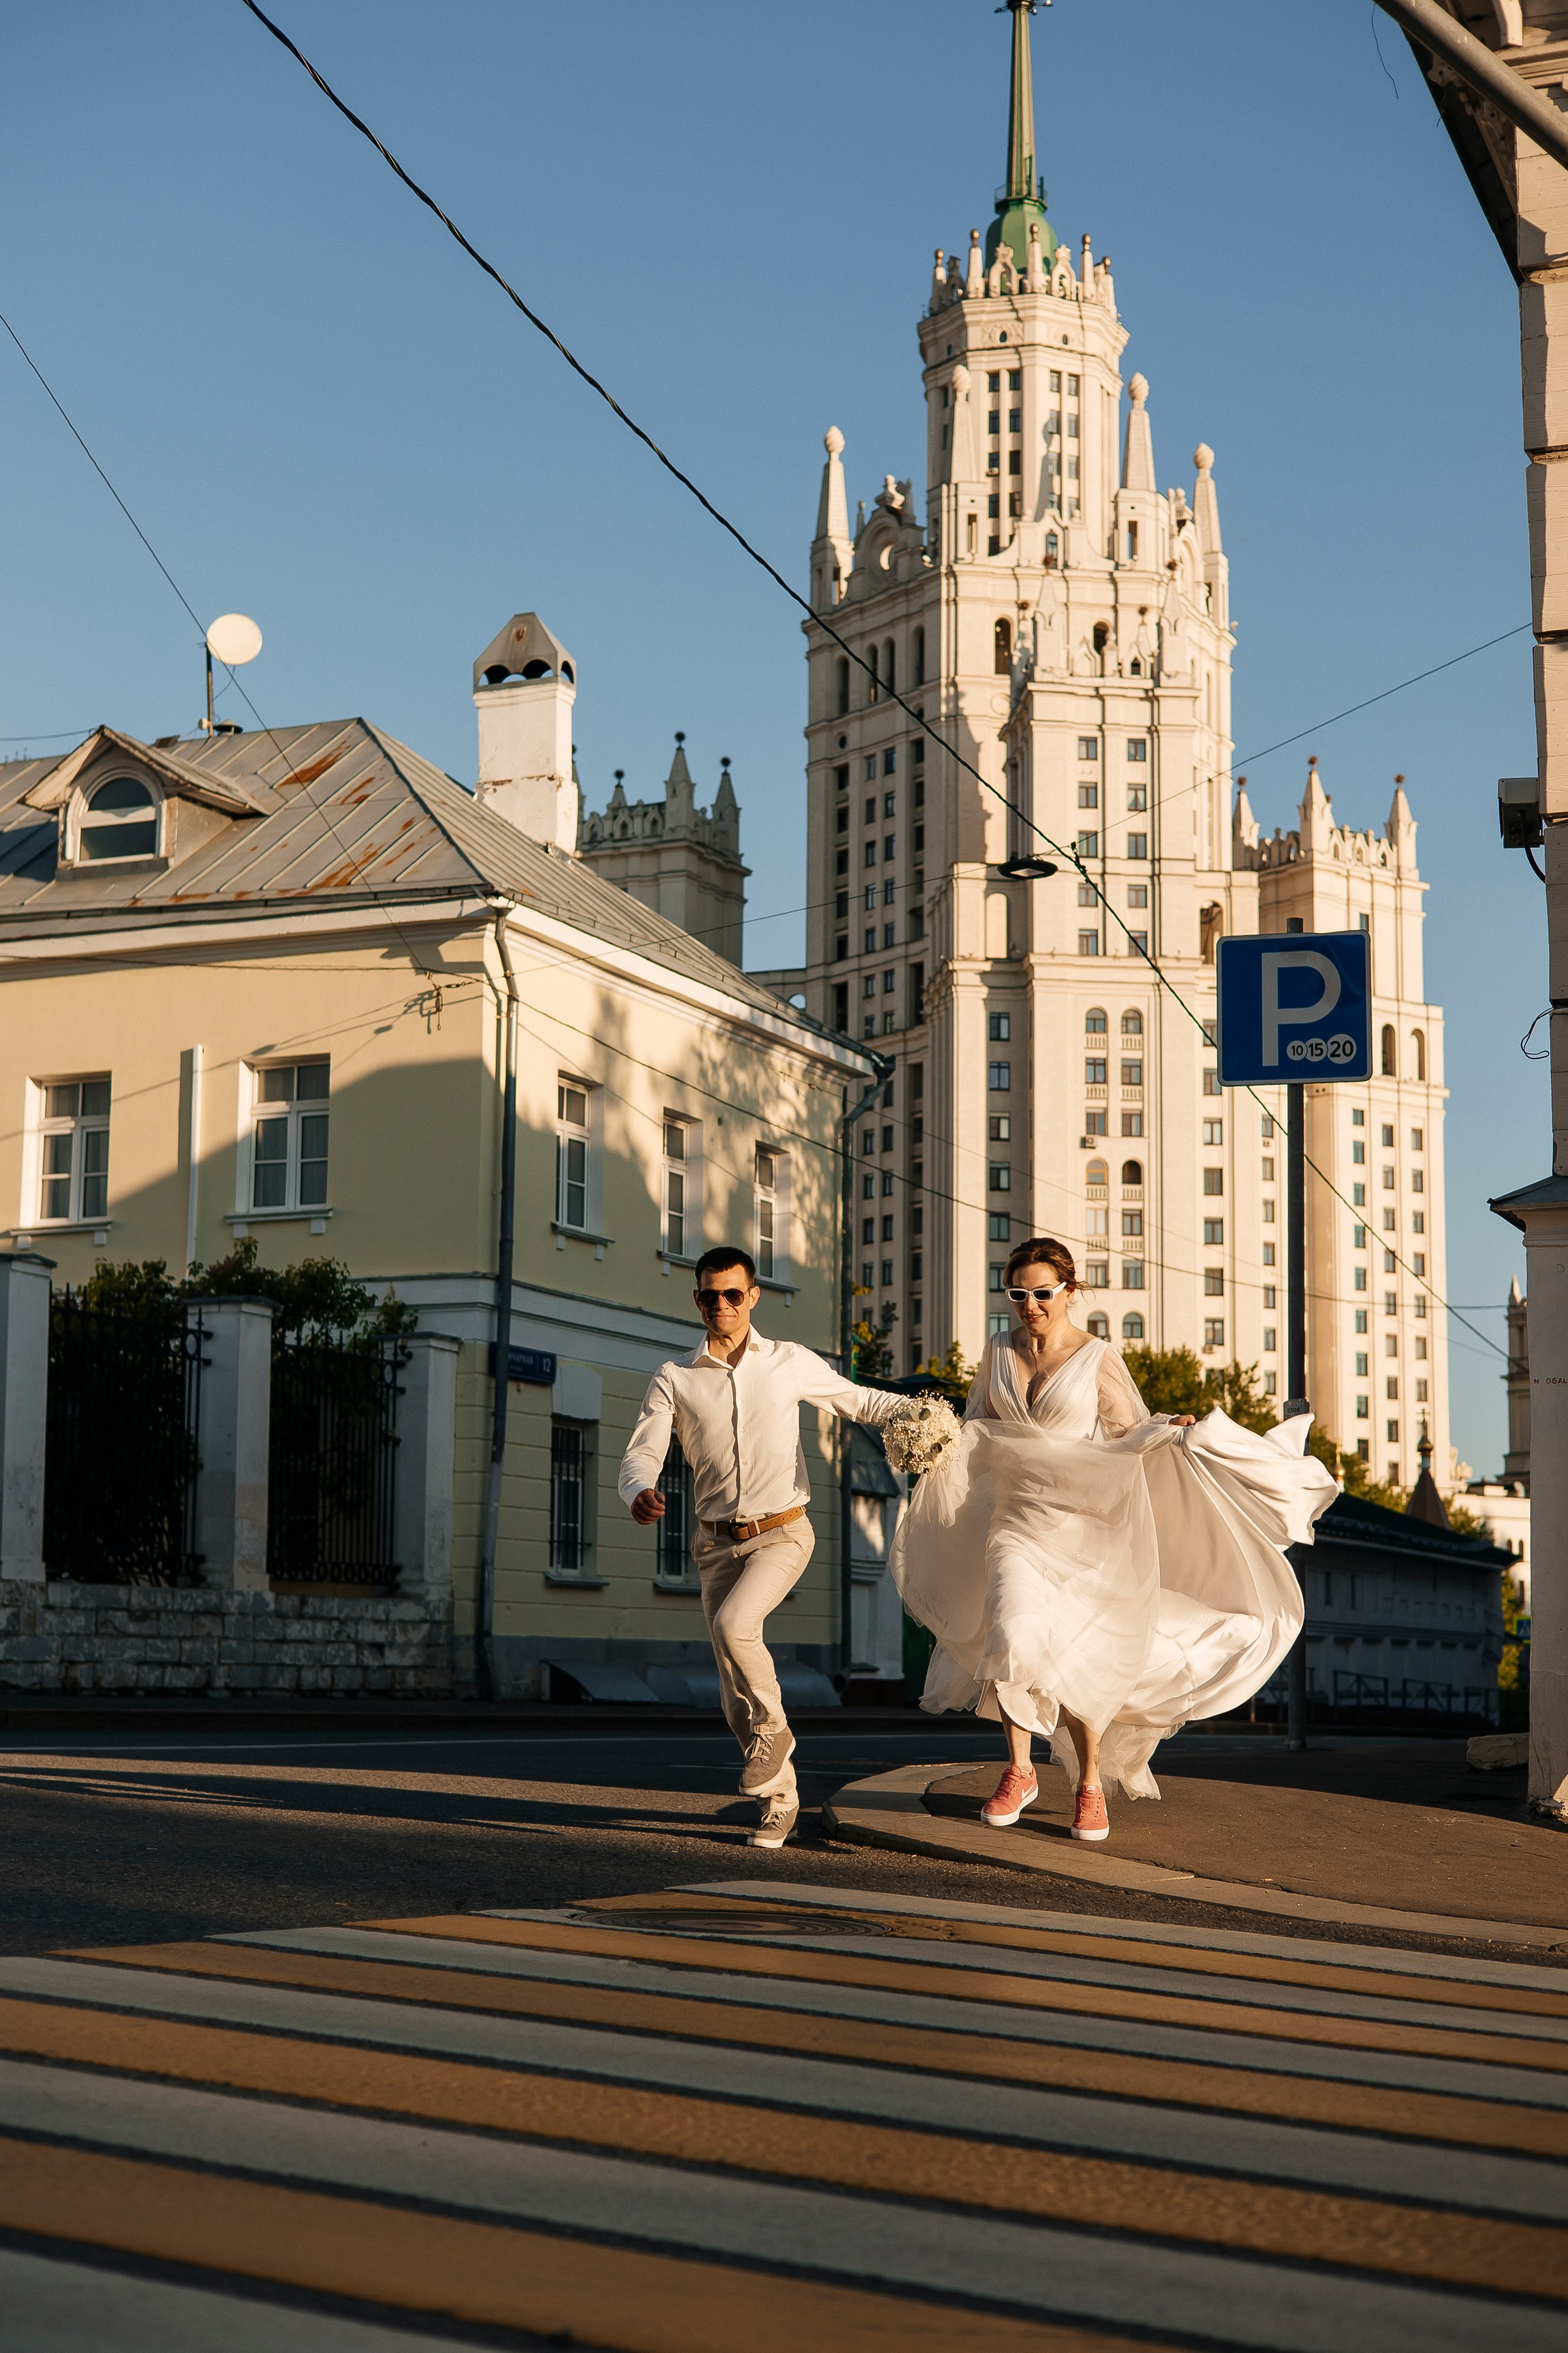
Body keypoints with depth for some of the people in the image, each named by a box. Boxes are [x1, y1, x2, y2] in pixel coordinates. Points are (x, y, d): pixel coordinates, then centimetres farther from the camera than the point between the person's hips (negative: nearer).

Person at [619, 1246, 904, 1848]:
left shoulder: (790, 1363, 2)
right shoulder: (674, 1381, 2)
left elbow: (860, 1401, 15)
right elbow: (640, 1456, -7)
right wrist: (641, 1493, -31)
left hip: (781, 1533, -2)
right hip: (717, 1543, 2)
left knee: (733, 1624, -30)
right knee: (737, 1695, 3)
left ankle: (772, 1730, -6)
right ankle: (780, 1801, 20)